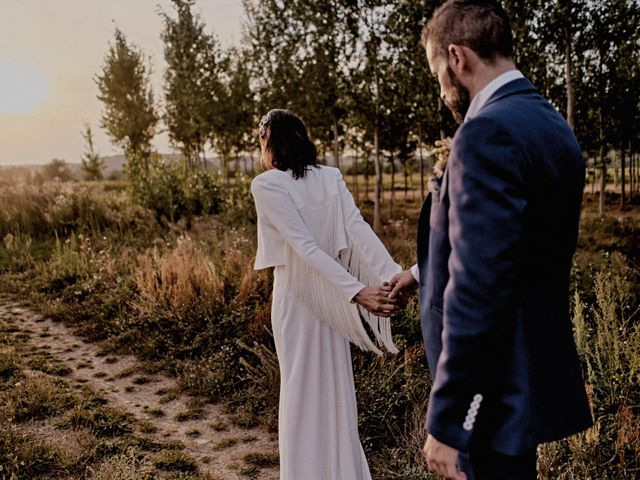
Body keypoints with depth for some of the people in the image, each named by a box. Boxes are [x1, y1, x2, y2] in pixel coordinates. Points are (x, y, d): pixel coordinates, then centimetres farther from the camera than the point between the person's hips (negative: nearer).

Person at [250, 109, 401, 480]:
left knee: (302, 389, 8)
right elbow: (358, 228, -14)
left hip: (297, 297, -5)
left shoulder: (266, 185, -13)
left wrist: (356, 290, -29)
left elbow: (304, 246, -22)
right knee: (335, 384, 17)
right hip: (331, 297, 5)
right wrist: (393, 275, -23)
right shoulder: (331, 177, 1)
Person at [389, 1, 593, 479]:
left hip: (497, 391, -9)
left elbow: (477, 288, -27)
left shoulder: (489, 131, -21)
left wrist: (444, 420, -21)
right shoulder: (552, 126, 9)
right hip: (539, 367, 9)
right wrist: (425, 272, 31)